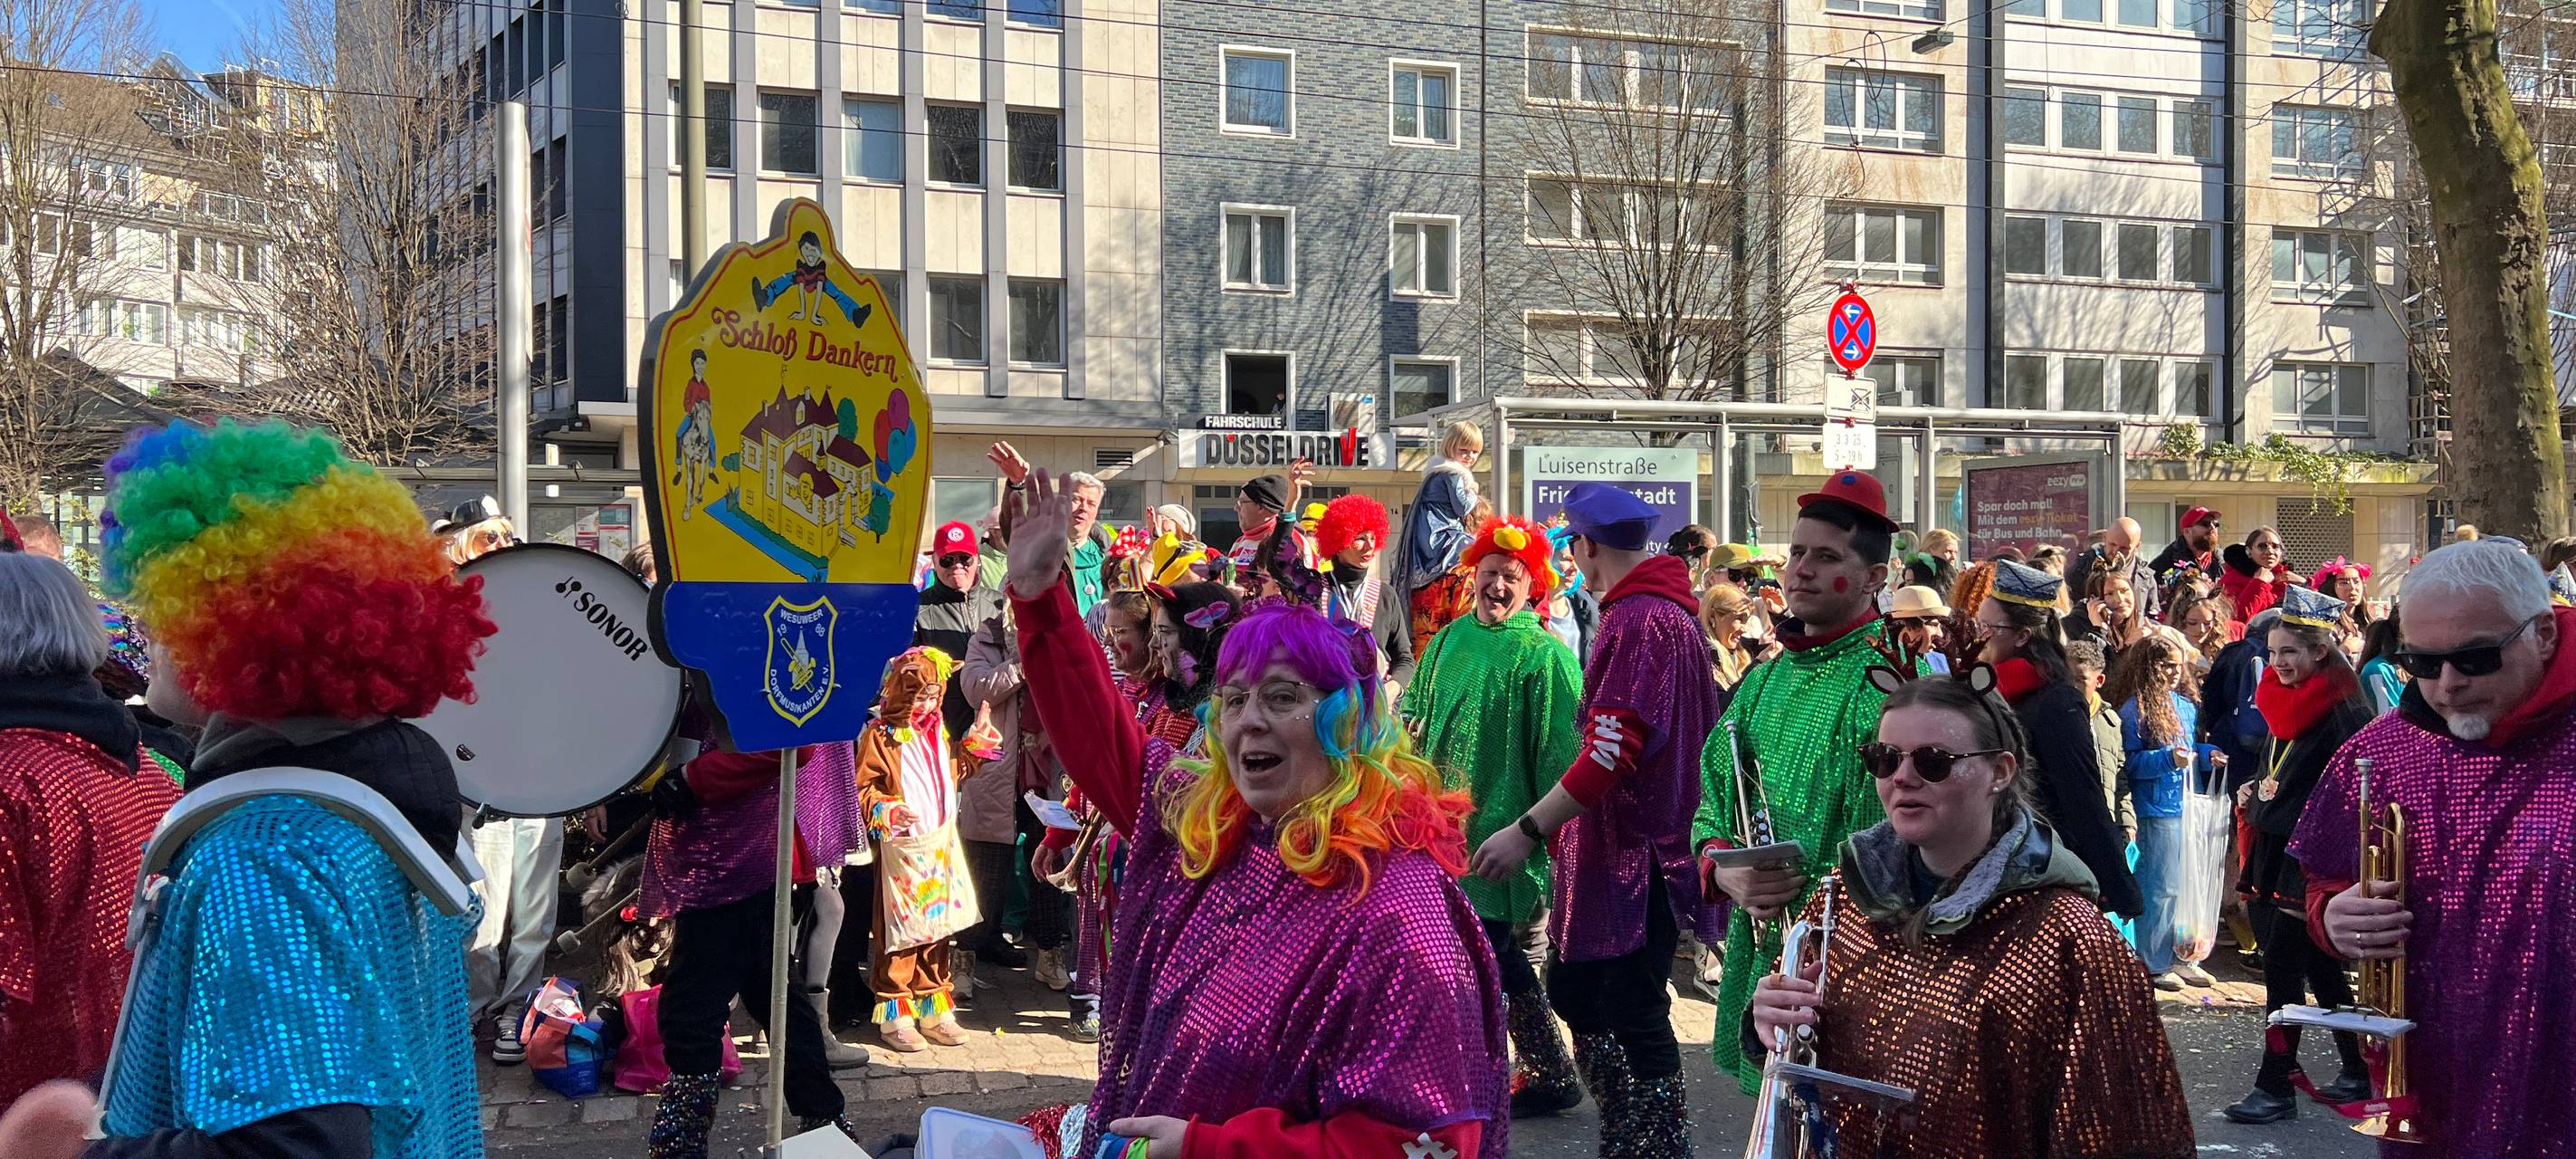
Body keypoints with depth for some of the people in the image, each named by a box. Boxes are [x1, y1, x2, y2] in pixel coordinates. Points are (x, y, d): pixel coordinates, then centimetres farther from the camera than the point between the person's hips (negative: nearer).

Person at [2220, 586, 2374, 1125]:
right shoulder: (2286, 701, 11)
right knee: (2320, 966, 15)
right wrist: (2259, 789, 7)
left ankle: (2276, 1087, -2)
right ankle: (2359, 1071, 26)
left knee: (2282, 964, -8)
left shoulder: (2343, 712, -15)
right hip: (2278, 851, 9)